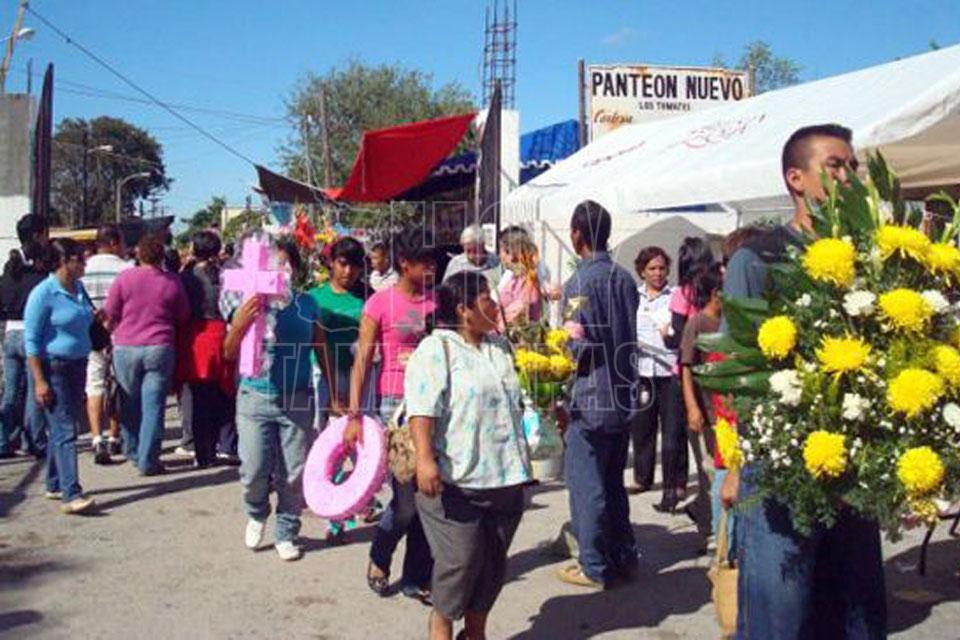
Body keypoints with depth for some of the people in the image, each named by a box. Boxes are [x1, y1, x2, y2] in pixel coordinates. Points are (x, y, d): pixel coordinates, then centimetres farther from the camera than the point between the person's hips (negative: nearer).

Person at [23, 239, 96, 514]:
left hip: (77, 365, 7)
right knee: (64, 431, -11)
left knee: (63, 428, 15)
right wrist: (39, 381, -17)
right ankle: (71, 494, -14)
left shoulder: (79, 288, 8)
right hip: (53, 368, -7)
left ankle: (54, 485, 26)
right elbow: (31, 341, -13)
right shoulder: (44, 293, -13)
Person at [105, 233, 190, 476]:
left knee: (130, 404, 14)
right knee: (153, 406, 2)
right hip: (160, 347, 0)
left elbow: (110, 315, 3)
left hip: (126, 348, 1)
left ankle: (133, 453, 27)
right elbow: (183, 318, 8)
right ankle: (148, 462, 1)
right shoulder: (172, 282, -1)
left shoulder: (125, 278, -4)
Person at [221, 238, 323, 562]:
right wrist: (240, 323, -20)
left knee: (294, 474, 6)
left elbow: (321, 350, 10)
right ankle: (257, 515, 29)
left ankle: (285, 533, 25)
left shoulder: (307, 304, 3)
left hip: (297, 400, 1)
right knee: (254, 471, -2)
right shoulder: (248, 303, -1)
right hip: (255, 397, -1)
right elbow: (229, 354, -1)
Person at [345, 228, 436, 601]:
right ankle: (378, 561, 25)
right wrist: (354, 415, -12)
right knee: (407, 499, -4)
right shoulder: (381, 303, -3)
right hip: (395, 404, -4)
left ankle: (417, 578, 20)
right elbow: (362, 360, -5)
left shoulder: (437, 302, 9)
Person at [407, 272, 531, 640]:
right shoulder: (436, 349, -7)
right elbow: (422, 409, -18)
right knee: (460, 560, -4)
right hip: (456, 480, -7)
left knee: (494, 561, 12)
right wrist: (425, 459, -28)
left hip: (505, 477, 7)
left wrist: (522, 462, 26)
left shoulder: (500, 347, 16)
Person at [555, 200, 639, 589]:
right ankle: (623, 558, 25)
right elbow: (630, 337, 13)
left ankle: (594, 567, 11)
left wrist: (563, 401, -9)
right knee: (613, 481, 18)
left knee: (587, 485, 3)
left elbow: (580, 346, -18)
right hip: (623, 397, 7)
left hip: (590, 400, -7)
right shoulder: (625, 279, 8)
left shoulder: (581, 281, -14)